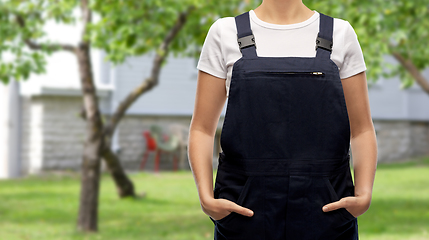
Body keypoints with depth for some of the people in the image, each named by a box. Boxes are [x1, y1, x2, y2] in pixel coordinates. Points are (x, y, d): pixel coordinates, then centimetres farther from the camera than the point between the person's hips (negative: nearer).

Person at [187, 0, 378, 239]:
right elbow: (203, 128, 5)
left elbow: (361, 129, 7)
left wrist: (364, 194, -8)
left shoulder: (341, 33, 7)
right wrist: (206, 196, -9)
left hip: (326, 211, 1)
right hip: (245, 213, 0)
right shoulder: (225, 33, 5)